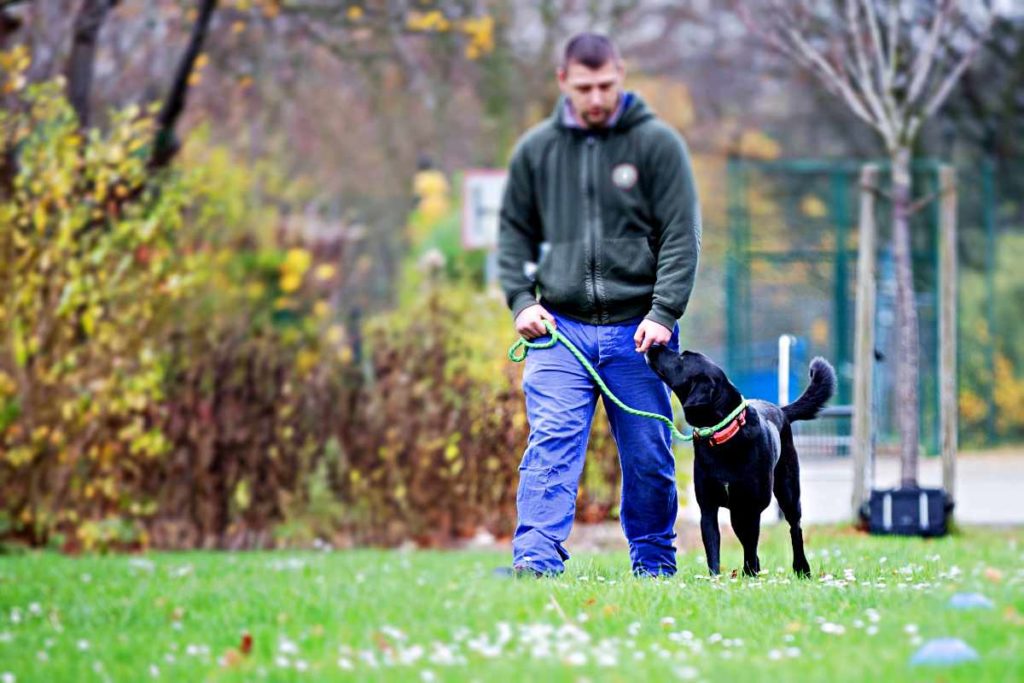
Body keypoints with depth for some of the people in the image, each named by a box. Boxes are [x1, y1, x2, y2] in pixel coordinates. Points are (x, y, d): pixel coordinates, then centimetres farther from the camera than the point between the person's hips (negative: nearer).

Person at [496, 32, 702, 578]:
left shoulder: (657, 143, 1)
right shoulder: (536, 149, 9)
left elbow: (682, 236, -2)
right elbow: (514, 232, 16)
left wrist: (663, 312, -13)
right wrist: (521, 301, 0)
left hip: (637, 330, -1)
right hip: (560, 328, 1)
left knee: (648, 458, 5)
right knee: (550, 445, -14)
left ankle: (654, 564, 19)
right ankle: (535, 560, -23)